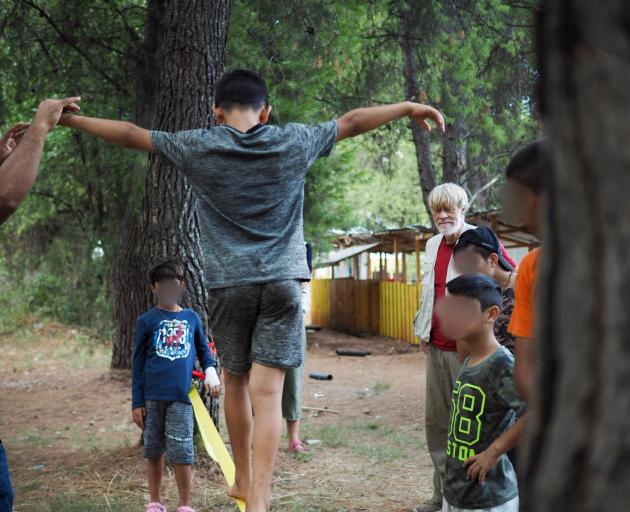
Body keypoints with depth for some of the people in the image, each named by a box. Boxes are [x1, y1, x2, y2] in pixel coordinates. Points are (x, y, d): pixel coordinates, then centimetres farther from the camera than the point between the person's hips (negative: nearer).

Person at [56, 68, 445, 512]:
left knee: (236, 381, 19)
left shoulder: (198, 148, 1)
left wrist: (67, 119, 20)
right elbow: (352, 122, 14)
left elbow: (130, 134, 8)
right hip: (283, 281, 0)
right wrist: (409, 108, 27)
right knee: (268, 392, -5)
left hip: (229, 284, 1)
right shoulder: (294, 142, 3)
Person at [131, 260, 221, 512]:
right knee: (154, 451, 10)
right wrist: (137, 402, 1)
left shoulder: (191, 318, 7)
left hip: (181, 396, 0)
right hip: (152, 397, 0)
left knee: (182, 452, -4)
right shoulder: (147, 320, 2)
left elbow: (203, 349, 19)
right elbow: (138, 363, 4)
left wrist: (210, 370, -3)